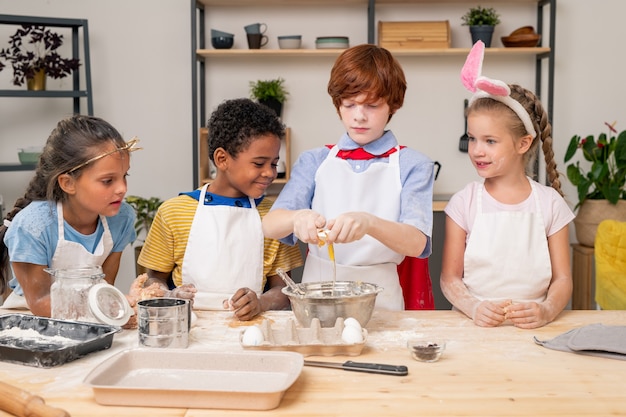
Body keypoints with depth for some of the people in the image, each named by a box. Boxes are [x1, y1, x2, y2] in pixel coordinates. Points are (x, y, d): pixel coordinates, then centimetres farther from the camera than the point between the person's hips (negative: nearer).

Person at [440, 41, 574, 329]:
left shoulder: (549, 203, 4)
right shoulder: (464, 203, 2)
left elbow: (562, 279, 4)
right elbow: (450, 278, 1)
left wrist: (547, 311, -15)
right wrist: (474, 308, -17)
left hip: (531, 328, 1)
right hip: (476, 327, -1)